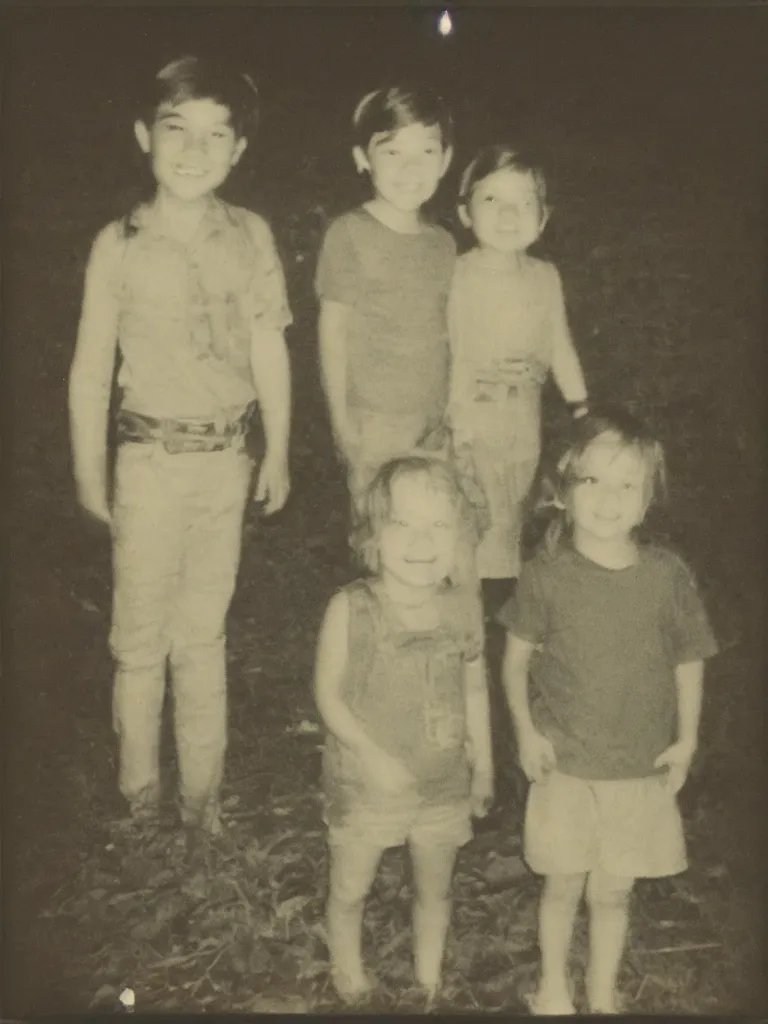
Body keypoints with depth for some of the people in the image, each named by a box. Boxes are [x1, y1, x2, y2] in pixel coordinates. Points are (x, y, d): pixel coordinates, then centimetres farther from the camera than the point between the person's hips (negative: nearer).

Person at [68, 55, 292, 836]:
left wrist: (278, 454, 6)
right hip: (151, 459, -2)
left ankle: (202, 788, 26)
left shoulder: (250, 237, -2)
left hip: (227, 459, 2)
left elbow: (269, 351, 4)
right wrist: (89, 472, -2)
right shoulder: (119, 245, -8)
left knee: (204, 633, 13)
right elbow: (91, 367, -4)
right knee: (141, 636, 7)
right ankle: (139, 789, 25)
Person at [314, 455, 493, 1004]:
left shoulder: (464, 606, -13)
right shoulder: (350, 610, -22)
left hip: (443, 783, 2)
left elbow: (474, 689, 0)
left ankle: (429, 980, 48)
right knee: (350, 889, 19)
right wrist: (371, 754, -22)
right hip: (364, 781, -2)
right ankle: (349, 974, 48)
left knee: (436, 889, 22)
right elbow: (329, 694, -13)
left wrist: (484, 764, 7)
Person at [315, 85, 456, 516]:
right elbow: (334, 329, -6)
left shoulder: (443, 243, 6)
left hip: (434, 419, 5)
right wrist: (342, 420, -6)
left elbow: (444, 332, 11)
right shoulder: (350, 234, -8)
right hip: (375, 420, -4)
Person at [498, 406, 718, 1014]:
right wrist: (526, 730, -12)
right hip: (564, 764, -1)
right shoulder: (547, 576, -14)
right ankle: (554, 987, 43)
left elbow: (688, 660, -2)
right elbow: (517, 659, -4)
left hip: (641, 769, 1)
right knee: (563, 885, 16)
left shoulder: (668, 576, -13)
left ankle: (604, 996, 42)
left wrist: (686, 741, -4)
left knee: (613, 892, 17)